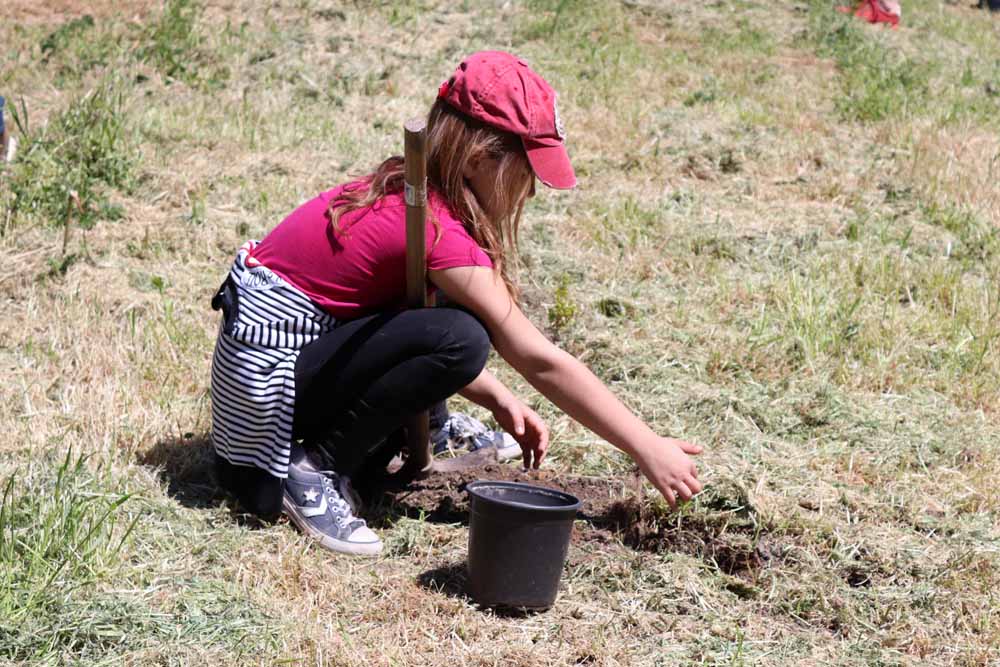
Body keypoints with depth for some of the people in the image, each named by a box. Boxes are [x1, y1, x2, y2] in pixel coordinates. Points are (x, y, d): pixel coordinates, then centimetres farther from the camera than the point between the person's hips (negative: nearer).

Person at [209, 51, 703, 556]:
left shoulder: (406, 192, 3)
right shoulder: (438, 231, -24)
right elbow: (541, 363, -21)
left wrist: (498, 400, -1)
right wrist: (648, 451, -16)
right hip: (264, 369, -9)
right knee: (461, 339, -26)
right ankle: (314, 472, -14)